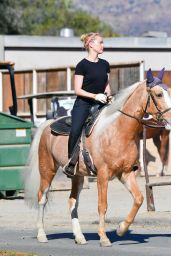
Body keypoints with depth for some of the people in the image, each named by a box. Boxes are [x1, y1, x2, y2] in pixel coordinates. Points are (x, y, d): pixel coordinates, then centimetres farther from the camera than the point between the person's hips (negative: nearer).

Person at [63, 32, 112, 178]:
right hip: (83, 105, -6)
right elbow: (78, 90, -8)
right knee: (75, 131, -25)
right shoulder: (82, 65, -5)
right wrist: (95, 95, -19)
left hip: (100, 105, 6)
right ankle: (71, 163, -15)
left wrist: (108, 95, -1)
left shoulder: (105, 64, 13)